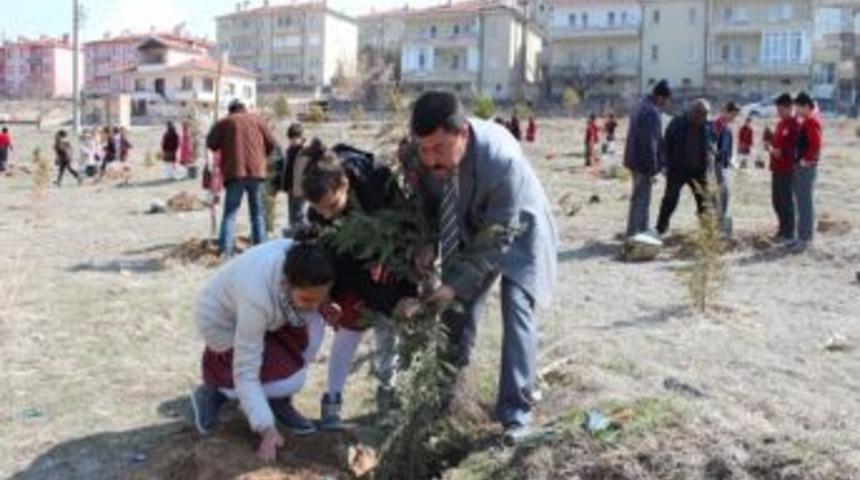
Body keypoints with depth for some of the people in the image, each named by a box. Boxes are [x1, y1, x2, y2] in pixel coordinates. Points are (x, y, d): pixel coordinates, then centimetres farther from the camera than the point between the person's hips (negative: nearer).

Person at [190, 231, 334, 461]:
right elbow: (246, 371, -35)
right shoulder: (257, 295, -43)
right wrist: (267, 429, -36)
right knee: (290, 380, -20)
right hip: (223, 323, -6)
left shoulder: (301, 262, -28)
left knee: (313, 324, -20)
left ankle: (277, 401, -1)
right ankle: (216, 390, 4)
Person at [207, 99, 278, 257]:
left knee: (230, 213, 1)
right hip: (256, 171, 1)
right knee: (257, 213, 11)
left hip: (234, 172, -1)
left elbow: (211, 144, 2)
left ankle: (225, 250, -9)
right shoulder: (257, 120, 9)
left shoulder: (224, 123, 5)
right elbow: (271, 144, 8)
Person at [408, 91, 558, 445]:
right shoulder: (425, 154, -25)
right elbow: (428, 201, -3)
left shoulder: (503, 159, -41)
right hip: (470, 228, 5)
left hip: (517, 231, -5)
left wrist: (458, 284, -31)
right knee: (457, 306, 7)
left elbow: (497, 237, -31)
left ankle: (516, 411, -8)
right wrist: (427, 244, -20)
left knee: (516, 309, -16)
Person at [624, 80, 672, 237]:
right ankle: (633, 234, 1)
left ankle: (642, 230, 29)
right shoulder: (651, 112, -20)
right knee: (641, 198, -4)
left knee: (642, 197, 19)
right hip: (644, 163, -10)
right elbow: (649, 143, -23)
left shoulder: (642, 107, 13)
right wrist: (652, 168, -19)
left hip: (636, 160, 10)